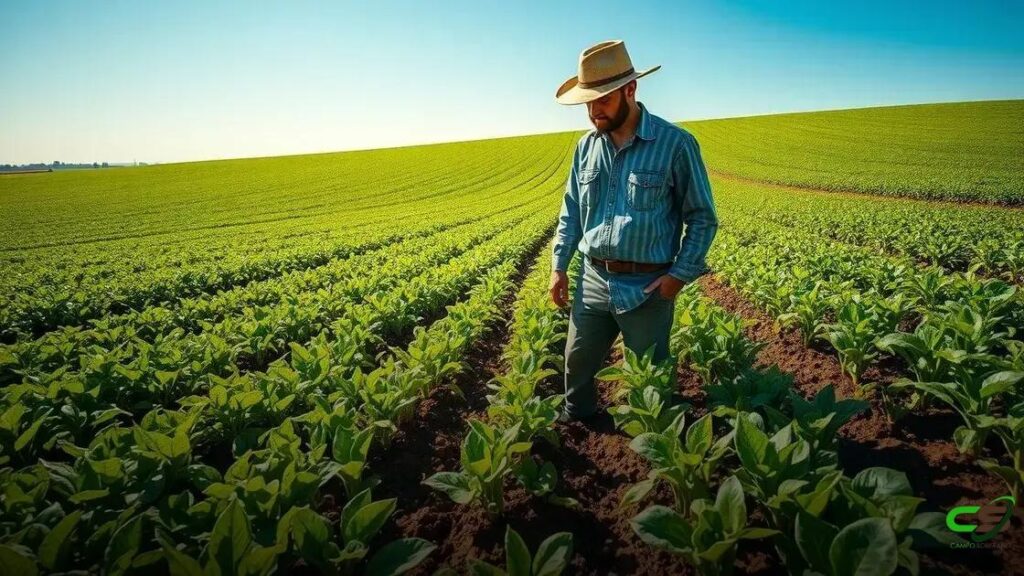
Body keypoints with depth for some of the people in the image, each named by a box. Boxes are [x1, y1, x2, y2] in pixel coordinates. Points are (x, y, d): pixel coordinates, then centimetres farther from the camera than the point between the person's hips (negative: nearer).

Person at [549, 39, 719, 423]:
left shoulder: (676, 143, -10)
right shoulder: (586, 146, 6)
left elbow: (703, 218, -5)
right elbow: (571, 211, 13)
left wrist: (680, 274, -14)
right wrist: (559, 266, 5)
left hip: (647, 287, -4)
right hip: (593, 281, 5)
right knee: (577, 362, 18)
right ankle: (574, 421, 44)